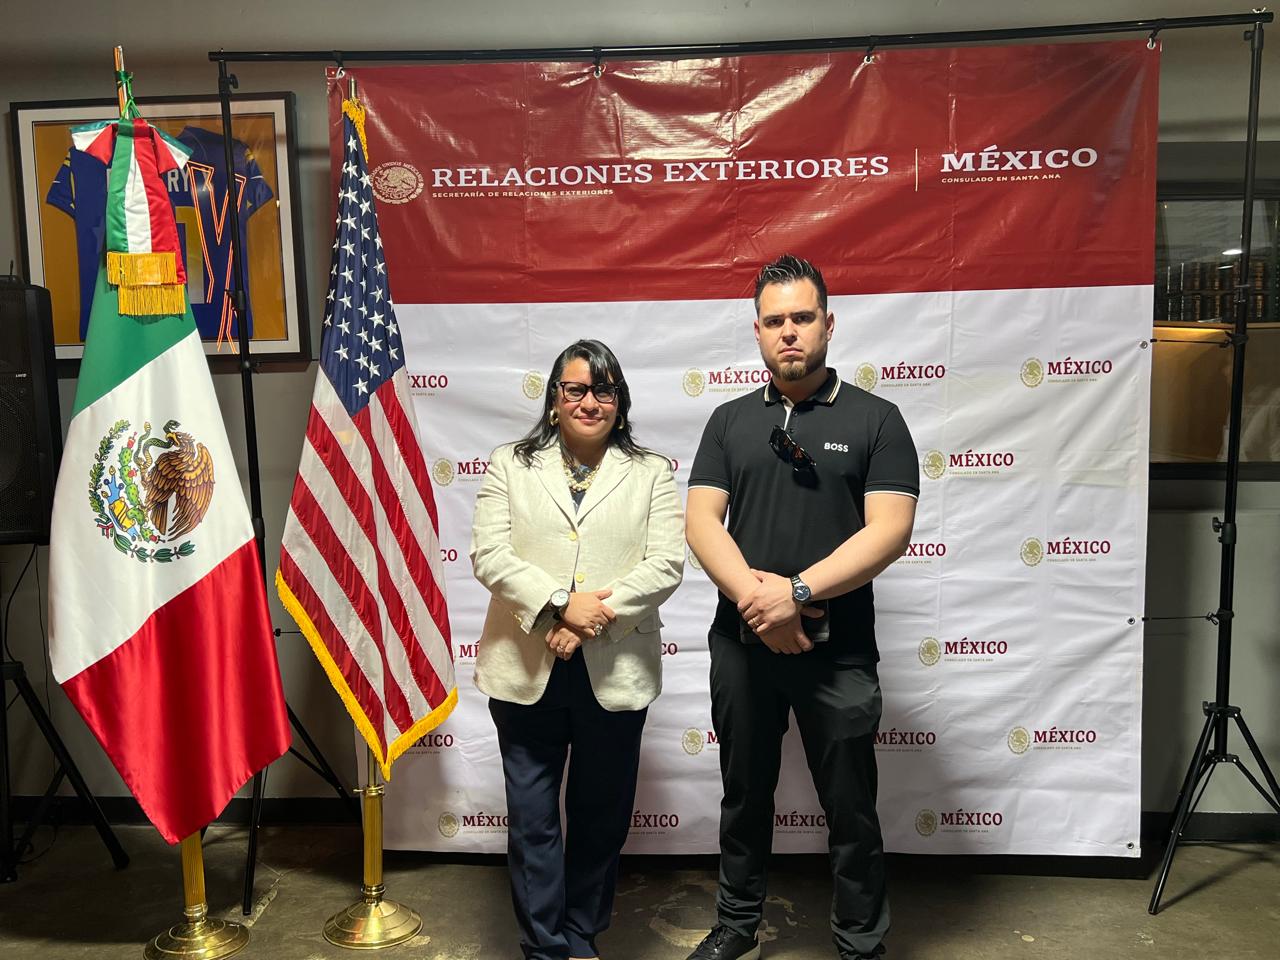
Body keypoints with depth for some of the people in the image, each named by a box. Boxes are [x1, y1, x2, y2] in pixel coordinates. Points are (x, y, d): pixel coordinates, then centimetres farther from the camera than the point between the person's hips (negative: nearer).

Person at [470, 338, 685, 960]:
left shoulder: (652, 473, 6)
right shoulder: (510, 466, 6)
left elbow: (667, 564, -6)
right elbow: (489, 555, -5)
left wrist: (595, 617, -17)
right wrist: (562, 602, -18)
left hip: (615, 672, 0)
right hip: (527, 671, 0)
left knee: (601, 816, 15)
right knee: (531, 818, 9)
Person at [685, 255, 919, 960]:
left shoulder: (875, 419, -2)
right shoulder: (730, 420, 7)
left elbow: (889, 531, -12)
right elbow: (701, 520, -1)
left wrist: (797, 592, -20)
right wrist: (752, 595, -17)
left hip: (837, 649, -3)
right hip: (741, 644, 3)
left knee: (851, 809, 10)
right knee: (744, 794, 19)